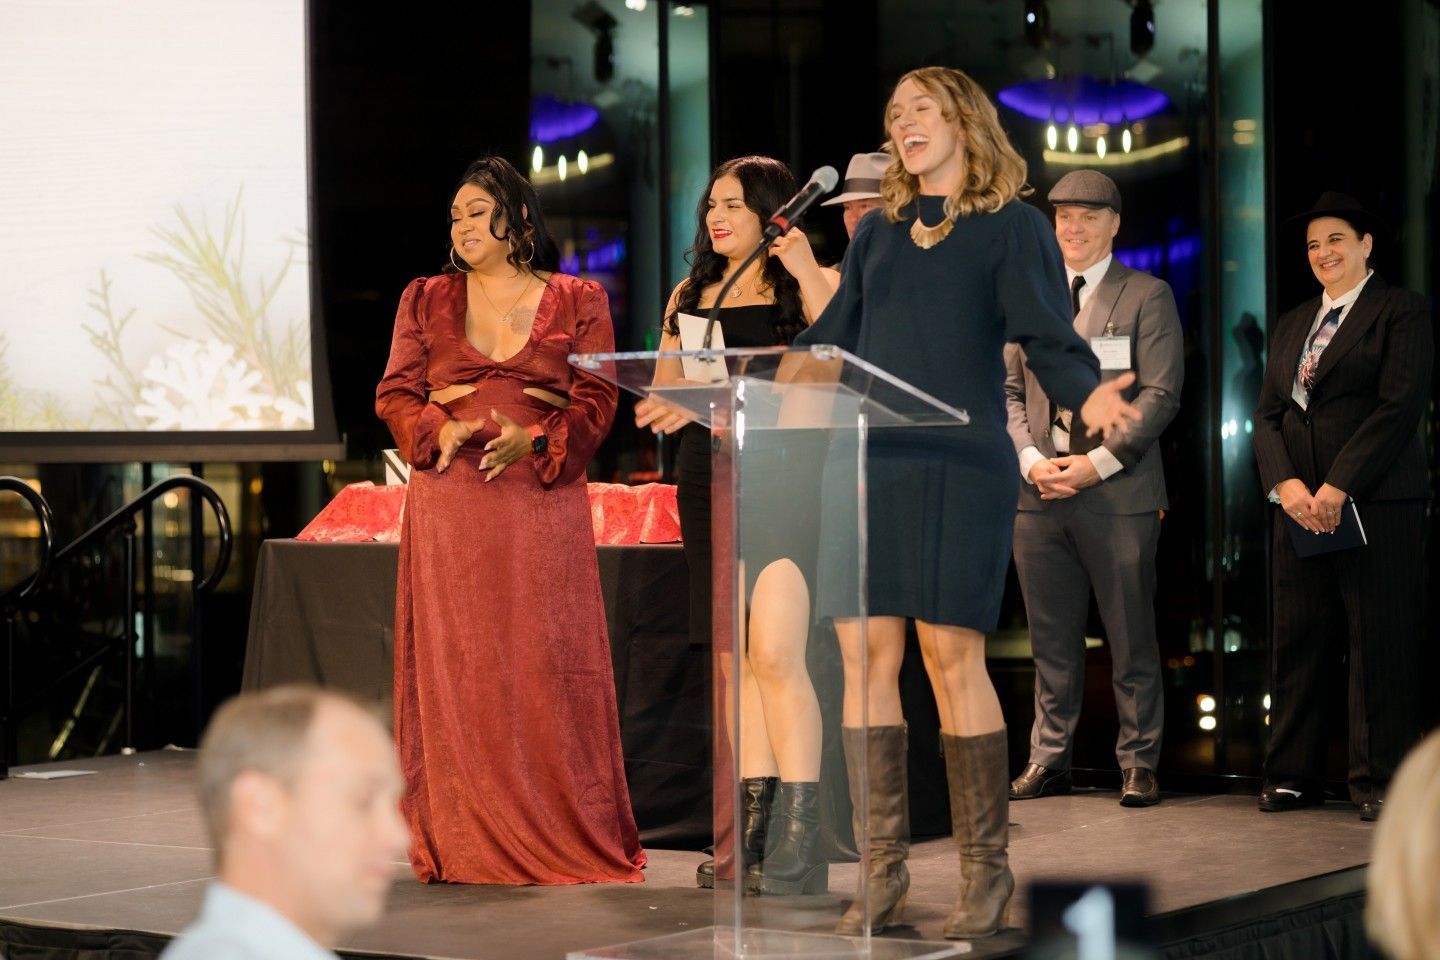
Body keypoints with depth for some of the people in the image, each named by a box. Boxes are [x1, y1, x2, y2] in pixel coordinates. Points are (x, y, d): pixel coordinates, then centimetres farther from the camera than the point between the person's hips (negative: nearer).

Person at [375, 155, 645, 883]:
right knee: (453, 666, -1)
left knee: (549, 665, -4)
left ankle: (563, 839, 3)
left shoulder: (578, 302, 9)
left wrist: (533, 441, -14)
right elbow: (395, 394, 10)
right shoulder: (426, 299, 15)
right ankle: (459, 844, 3)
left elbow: (596, 402, 3)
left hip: (542, 502, -2)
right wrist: (442, 431, -10)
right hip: (448, 507, 2)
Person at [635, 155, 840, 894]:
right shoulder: (691, 297, 18)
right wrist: (680, 404, -4)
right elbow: (659, 394, 18)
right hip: (708, 480, 6)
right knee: (734, 664, 6)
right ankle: (751, 836, 11)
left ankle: (799, 837, -16)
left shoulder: (809, 286, 4)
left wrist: (806, 272, -14)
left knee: (776, 656, -16)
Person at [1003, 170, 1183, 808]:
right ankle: (1049, 760, 14)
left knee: (1131, 637, 0)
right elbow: (1009, 390, 14)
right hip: (1039, 491, 4)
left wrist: (1098, 464, -13)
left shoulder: (1147, 296, 2)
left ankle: (1138, 763, 7)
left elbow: (1160, 394, -5)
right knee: (1051, 638, 7)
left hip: (1117, 493, -4)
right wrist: (1031, 459, -3)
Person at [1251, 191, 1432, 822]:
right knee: (1296, 642, 5)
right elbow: (1268, 414, 13)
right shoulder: (1291, 325, 20)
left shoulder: (1402, 312, 0)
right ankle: (1293, 775, 10)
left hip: (1378, 505, -6)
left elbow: (1399, 407, -10)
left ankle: (1379, 781, 1)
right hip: (1299, 506, 6)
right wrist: (1285, 484, -6)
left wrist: (1337, 488, -16)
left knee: (1379, 644, -4)